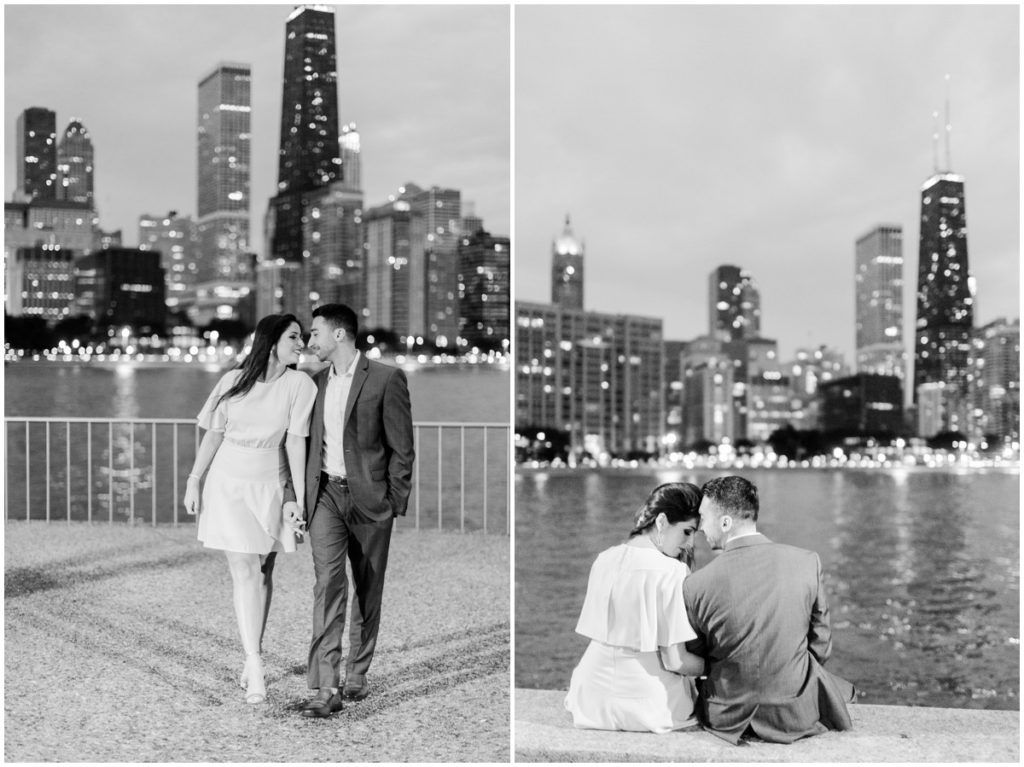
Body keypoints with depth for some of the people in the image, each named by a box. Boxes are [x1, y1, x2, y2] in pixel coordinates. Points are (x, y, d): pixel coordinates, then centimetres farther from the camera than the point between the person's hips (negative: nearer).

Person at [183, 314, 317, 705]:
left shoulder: (299, 384, -5)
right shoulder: (233, 380, -1)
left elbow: (296, 440, -8)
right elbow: (213, 434, 5)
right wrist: (193, 482, 4)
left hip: (270, 485, 0)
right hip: (228, 484, 0)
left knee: (263, 572, 8)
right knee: (243, 572, -7)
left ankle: (253, 656, 23)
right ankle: (254, 665, -9)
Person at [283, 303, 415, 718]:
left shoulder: (386, 379, -6)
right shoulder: (315, 383, 10)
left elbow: (401, 448, -5)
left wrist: (395, 503, -7)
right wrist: (292, 494, 6)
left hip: (369, 496, -2)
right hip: (326, 494, 3)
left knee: (368, 590, 8)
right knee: (328, 583, -11)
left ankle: (357, 675, 24)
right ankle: (327, 687, -13)